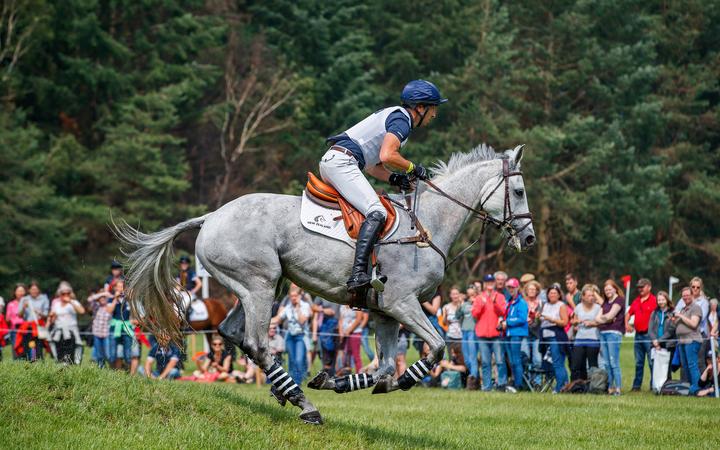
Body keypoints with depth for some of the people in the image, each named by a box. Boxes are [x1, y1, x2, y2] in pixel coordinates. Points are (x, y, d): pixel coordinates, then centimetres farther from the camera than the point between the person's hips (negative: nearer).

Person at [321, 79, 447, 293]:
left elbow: (372, 165, 25)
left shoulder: (393, 115, 26)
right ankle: (358, 274, -37)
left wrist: (394, 179, 9)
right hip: (342, 162, -11)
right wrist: (413, 168, -4)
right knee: (377, 213, -22)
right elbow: (386, 156, -21)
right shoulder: (402, 119, -6)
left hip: (330, 160, 11)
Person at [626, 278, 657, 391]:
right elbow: (629, 314, 27)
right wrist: (627, 323, 9)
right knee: (638, 362, 12)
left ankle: (654, 385, -2)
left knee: (652, 362, -6)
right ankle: (636, 385, 17)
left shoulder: (654, 301, -6)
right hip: (638, 334, 7)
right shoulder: (636, 301, 15)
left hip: (649, 335, -7)